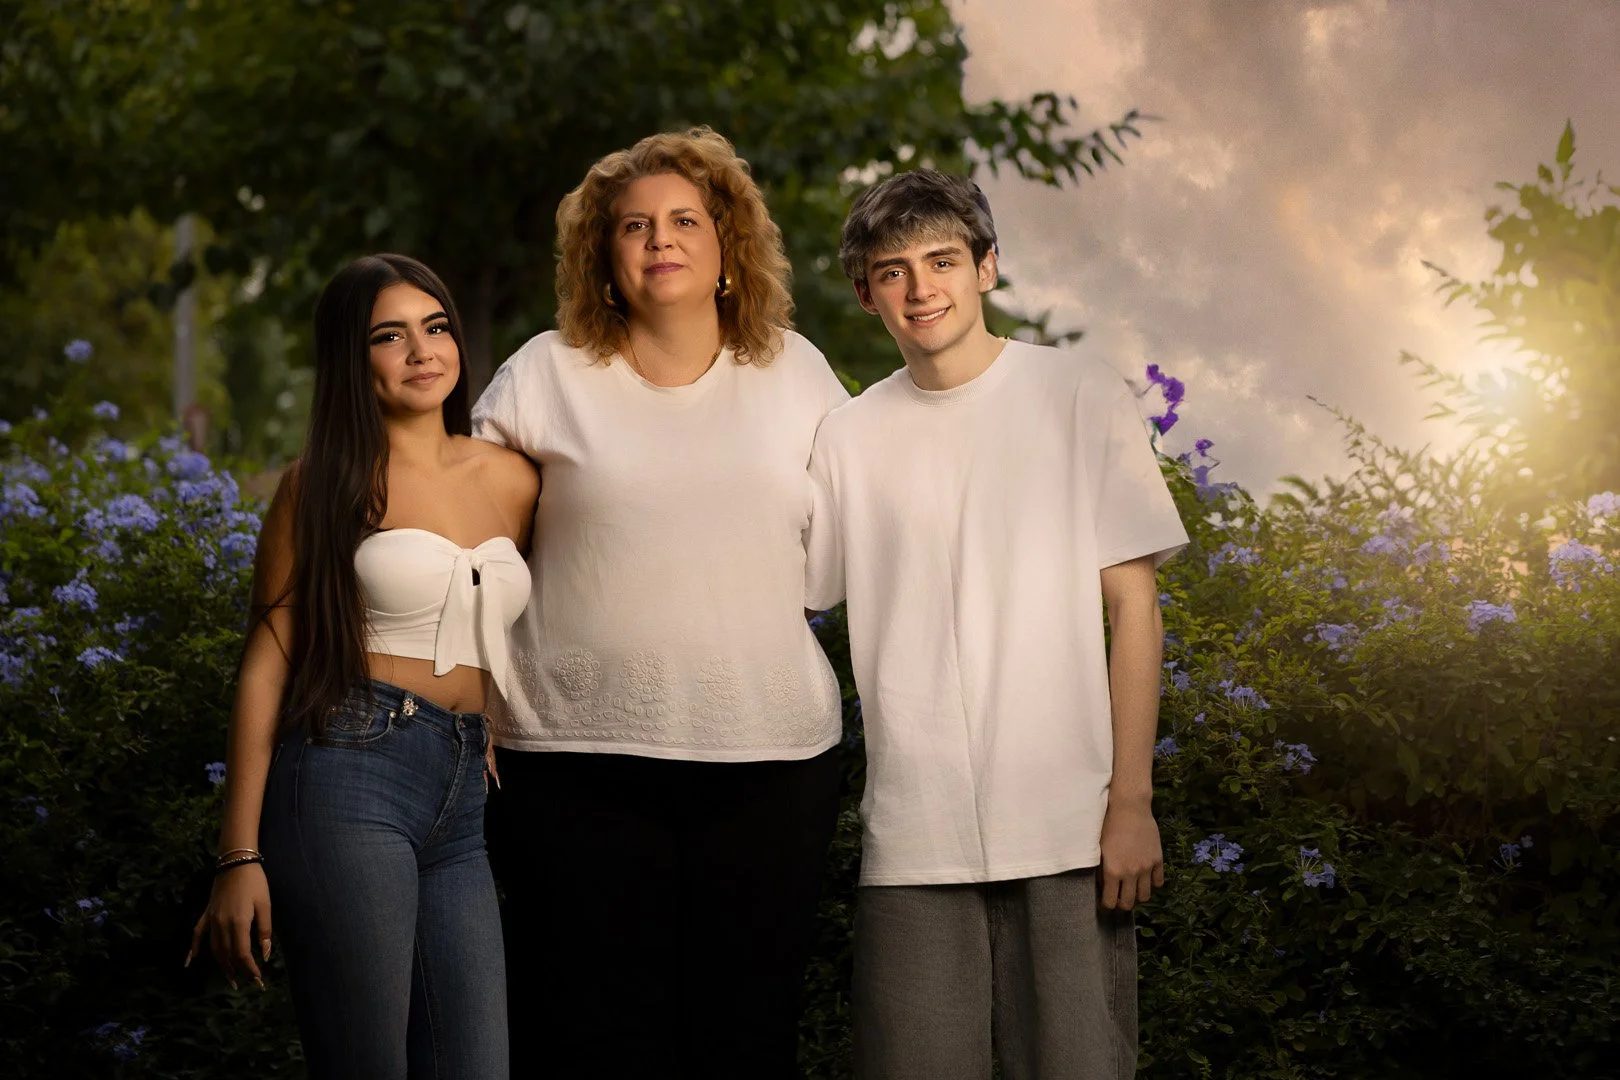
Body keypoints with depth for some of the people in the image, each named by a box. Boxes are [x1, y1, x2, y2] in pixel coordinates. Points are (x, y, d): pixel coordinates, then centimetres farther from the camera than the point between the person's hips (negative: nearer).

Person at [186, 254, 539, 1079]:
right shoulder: (327, 484, 1)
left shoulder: (512, 480, 13)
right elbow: (266, 663, -1)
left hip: (462, 796, 5)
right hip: (350, 773, -5)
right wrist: (240, 856, -7)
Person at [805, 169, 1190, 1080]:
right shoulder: (849, 438, 8)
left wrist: (1132, 800, -4)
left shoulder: (1083, 398, 2)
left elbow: (1134, 605, 1)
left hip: (1068, 831, -2)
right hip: (913, 838, 2)